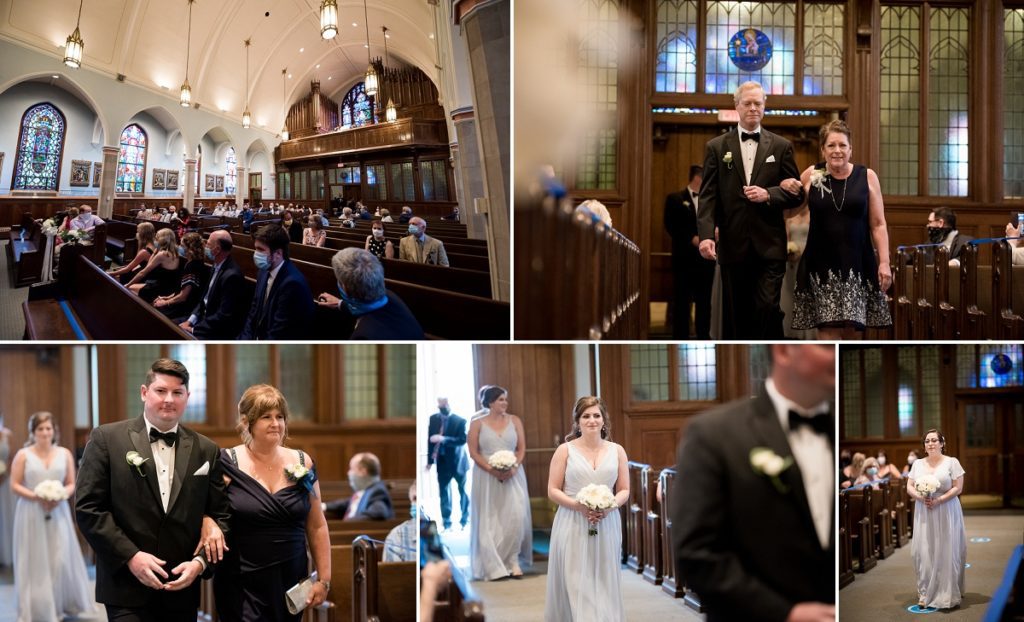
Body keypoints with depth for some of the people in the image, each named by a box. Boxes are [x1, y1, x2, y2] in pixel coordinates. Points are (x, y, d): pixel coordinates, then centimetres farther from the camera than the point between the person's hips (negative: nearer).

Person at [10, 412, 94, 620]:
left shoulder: (64, 454, 6)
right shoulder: (23, 455, -1)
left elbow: (71, 484, 9)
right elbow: (15, 485, -2)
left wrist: (60, 496, -12)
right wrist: (35, 497, -16)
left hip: (57, 512, 2)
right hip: (31, 513, -2)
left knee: (61, 559, -3)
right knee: (35, 561, 0)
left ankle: (61, 605, 12)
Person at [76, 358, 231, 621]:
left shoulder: (206, 450, 8)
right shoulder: (107, 438, 0)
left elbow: (220, 515, 8)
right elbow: (88, 507, -5)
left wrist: (201, 562, -8)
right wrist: (130, 556, -13)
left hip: (183, 588, 3)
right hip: (127, 588, -3)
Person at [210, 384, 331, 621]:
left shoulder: (302, 464, 4)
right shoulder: (227, 464, -5)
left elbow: (317, 527, 8)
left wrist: (324, 579, 5)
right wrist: (208, 523, -23)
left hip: (291, 583, 3)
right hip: (242, 586, -3)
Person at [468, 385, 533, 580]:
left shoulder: (514, 421, 8)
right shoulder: (477, 424, 2)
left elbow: (521, 448, 6)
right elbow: (473, 452, -3)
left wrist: (514, 467, -12)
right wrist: (492, 469, -15)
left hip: (512, 475, 2)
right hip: (487, 477, -1)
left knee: (516, 515, -11)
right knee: (490, 520, 0)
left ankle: (513, 560, 2)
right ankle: (493, 566, 7)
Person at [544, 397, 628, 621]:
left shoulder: (617, 451, 8)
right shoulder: (565, 450, 1)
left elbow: (624, 491, 9)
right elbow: (553, 491, -1)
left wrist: (611, 506, -11)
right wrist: (578, 505, -16)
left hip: (606, 525, 2)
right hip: (573, 527, -2)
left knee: (604, 585, 4)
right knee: (576, 584, -5)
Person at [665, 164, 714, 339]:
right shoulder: (675, 199, 2)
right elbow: (671, 226, -6)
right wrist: (692, 239, -15)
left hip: (706, 257, 4)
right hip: (685, 257, -4)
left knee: (704, 300, 7)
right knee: (682, 300, -2)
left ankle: (704, 337, 13)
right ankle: (680, 338, 1)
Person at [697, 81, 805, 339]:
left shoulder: (781, 146, 8)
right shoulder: (716, 147, 7)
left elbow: (797, 194, 8)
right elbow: (708, 196, 0)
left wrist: (768, 194, -12)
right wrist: (706, 235, -14)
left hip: (769, 246, -1)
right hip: (733, 246, 1)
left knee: (768, 307, -11)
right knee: (735, 314, 7)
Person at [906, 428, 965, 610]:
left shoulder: (952, 462, -1)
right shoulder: (917, 464, 10)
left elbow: (958, 488, -6)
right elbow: (909, 487, 9)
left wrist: (938, 500, -17)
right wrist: (920, 497, -12)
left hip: (946, 513, -3)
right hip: (923, 515, 3)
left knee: (946, 552, -3)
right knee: (924, 552, -1)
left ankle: (947, 594, 5)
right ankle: (925, 593, 4)